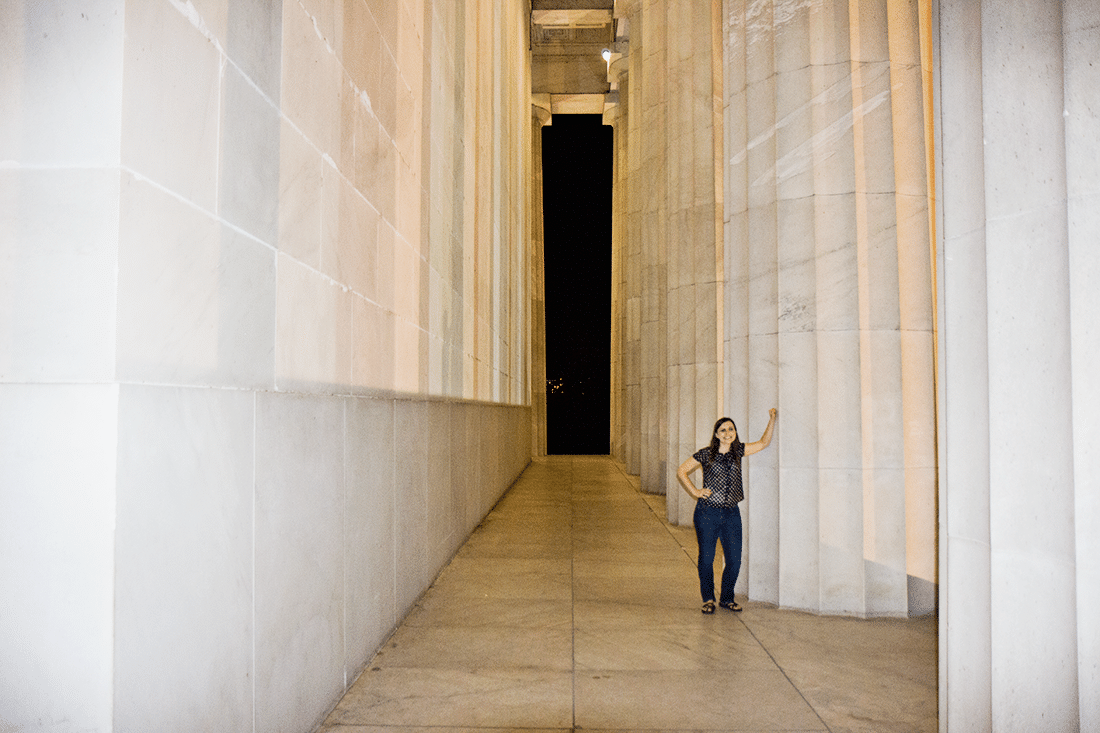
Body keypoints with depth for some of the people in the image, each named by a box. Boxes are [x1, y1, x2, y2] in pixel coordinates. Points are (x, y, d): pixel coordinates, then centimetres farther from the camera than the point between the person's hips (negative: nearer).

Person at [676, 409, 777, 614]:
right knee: (706, 559, 3)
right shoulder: (706, 454, -1)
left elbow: (764, 443, 14)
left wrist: (772, 419, 6)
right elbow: (681, 471, 4)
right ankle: (708, 599, 21)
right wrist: (696, 492, -3)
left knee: (734, 561, 3)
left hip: (731, 514, 3)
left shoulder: (738, 451, 9)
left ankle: (727, 598, 24)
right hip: (707, 513, -3)